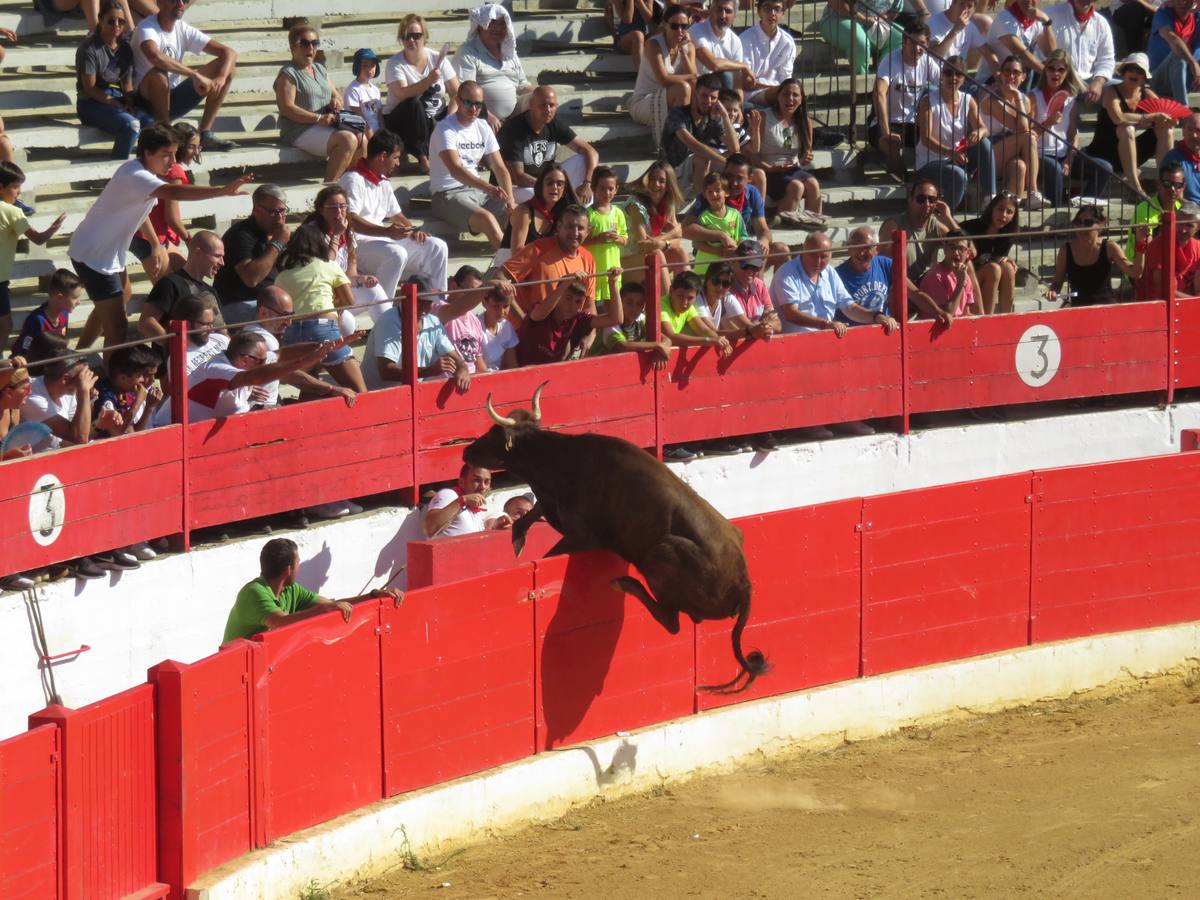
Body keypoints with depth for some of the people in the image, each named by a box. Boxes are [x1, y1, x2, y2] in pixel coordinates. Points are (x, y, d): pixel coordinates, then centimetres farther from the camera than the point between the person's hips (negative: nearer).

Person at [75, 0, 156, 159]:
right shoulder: (90, 48, -10)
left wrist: (130, 104, -9)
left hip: (118, 100, 6)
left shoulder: (125, 48, 10)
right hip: (91, 104, -6)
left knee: (150, 122, -20)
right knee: (131, 124, -31)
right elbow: (90, 88, -13)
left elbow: (127, 83, 13)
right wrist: (118, 107, -18)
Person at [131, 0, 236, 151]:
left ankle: (205, 134, -7)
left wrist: (221, 79, -22)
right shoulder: (147, 27, -17)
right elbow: (155, 56, -41)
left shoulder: (183, 29, 1)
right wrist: (195, 75, -38)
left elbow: (229, 53, -1)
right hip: (147, 98, -6)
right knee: (158, 74, -39)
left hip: (173, 98, 6)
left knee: (228, 67, -4)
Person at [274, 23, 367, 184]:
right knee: (347, 140, -27)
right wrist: (319, 118, -22)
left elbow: (337, 96, 27)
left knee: (362, 139, -14)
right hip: (300, 131, -8)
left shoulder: (320, 69, 20)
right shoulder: (288, 74, -6)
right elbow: (287, 108, -16)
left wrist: (336, 101, -1)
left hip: (324, 127, 8)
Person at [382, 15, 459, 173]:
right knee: (414, 103, -37)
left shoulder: (438, 59, -1)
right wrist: (429, 81, -39)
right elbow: (403, 95, -27)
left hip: (436, 119, 3)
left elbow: (456, 93, -3)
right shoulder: (395, 63, -10)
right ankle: (423, 158, -28)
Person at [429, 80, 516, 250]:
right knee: (486, 217, -33)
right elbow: (455, 170, -27)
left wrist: (510, 201, -9)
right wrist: (488, 187, -42)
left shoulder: (483, 128, 10)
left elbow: (499, 168, 8)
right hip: (449, 194, -8)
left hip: (477, 191, 8)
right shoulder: (445, 129, -13)